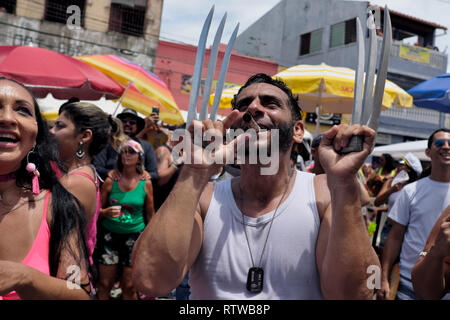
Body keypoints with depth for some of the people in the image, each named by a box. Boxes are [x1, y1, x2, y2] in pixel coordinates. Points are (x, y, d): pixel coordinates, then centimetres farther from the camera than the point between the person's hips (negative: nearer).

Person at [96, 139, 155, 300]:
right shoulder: (110, 181, -1)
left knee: (129, 287, 4)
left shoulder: (145, 183, -1)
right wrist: (106, 212, -16)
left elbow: (150, 214, 6)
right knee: (104, 284, 5)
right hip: (110, 234, 0)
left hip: (135, 235, 0)